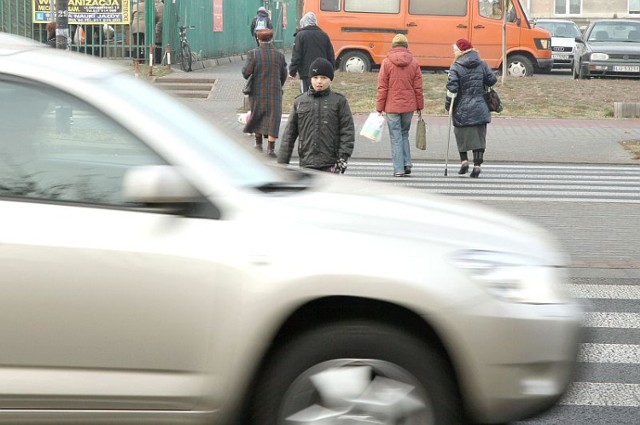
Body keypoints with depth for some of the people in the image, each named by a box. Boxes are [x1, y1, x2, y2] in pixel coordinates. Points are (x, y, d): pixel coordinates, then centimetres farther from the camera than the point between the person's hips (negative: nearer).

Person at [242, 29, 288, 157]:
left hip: (257, 92, 0)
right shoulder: (279, 55, -2)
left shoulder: (253, 54, -9)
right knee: (273, 118, 1)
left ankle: (258, 143, 27)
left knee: (257, 116, 19)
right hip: (274, 92, 0)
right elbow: (283, 75, 6)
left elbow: (246, 72, -15)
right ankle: (271, 147, -9)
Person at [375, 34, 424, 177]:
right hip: (409, 106, 3)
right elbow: (418, 87, 4)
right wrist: (419, 106, 13)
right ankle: (407, 164, 10)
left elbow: (382, 87, -5)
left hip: (392, 106, -3)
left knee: (396, 137, 2)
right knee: (404, 134, 19)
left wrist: (379, 107, 0)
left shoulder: (386, 62, -6)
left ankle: (399, 169, 0)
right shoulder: (414, 63, 1)